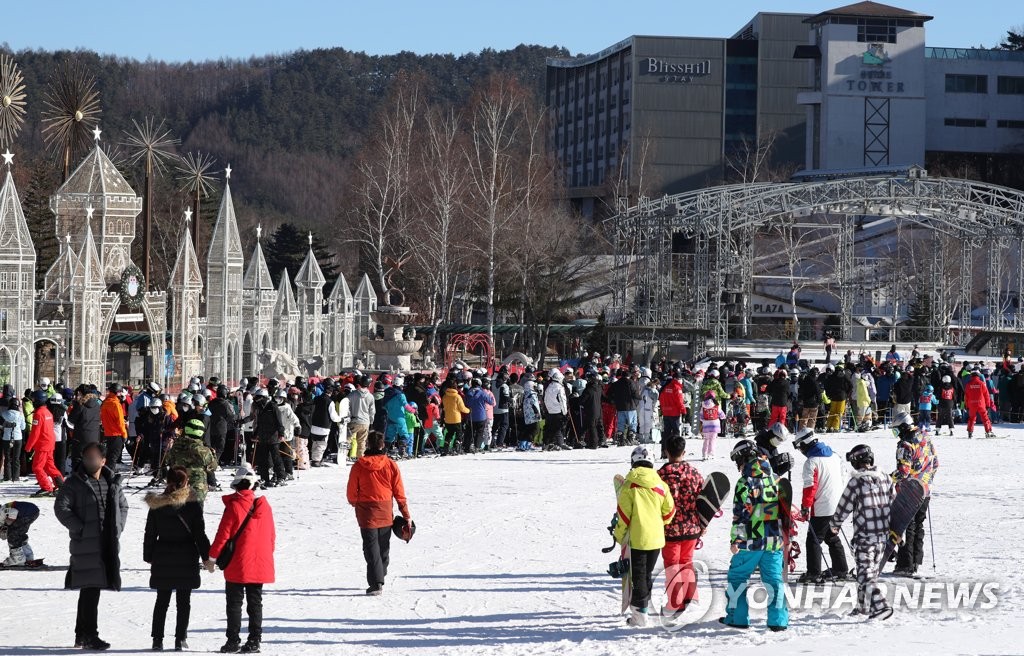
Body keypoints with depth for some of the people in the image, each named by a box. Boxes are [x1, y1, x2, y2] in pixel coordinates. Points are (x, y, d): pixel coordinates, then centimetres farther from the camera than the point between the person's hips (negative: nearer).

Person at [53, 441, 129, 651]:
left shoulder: (112, 482, 12)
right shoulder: (74, 483, -5)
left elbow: (123, 505, 23)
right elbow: (61, 507, -10)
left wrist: (118, 527, 9)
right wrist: (80, 529, -14)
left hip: (108, 545, 6)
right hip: (86, 545, -6)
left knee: (90, 590, 14)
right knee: (90, 589, -11)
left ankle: (82, 634, 23)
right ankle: (89, 636, -8)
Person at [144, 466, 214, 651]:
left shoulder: (156, 505, -1)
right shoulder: (193, 504, -8)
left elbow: (150, 534, 4)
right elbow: (200, 534, -5)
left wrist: (149, 558, 15)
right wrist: (206, 558, 4)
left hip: (162, 559, 2)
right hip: (186, 558, -2)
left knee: (162, 601, 10)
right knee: (183, 601, 4)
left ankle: (157, 639, 8)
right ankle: (180, 639, 1)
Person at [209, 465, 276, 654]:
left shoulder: (234, 506, -12)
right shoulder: (264, 505, 2)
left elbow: (223, 534, -10)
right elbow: (272, 535, 9)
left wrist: (212, 556, 0)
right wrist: (267, 554, 23)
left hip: (237, 565, -4)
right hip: (260, 565, 4)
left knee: (234, 603, 3)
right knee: (255, 603, 10)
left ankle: (233, 640, 2)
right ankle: (254, 641, 8)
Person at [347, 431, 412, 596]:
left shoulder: (359, 466, -10)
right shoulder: (390, 465, -6)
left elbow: (352, 492, -3)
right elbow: (399, 492, -2)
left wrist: (355, 503, 20)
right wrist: (406, 514, 5)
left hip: (366, 512, -2)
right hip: (386, 512, 2)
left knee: (371, 547, -1)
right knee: (384, 546, 17)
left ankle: (376, 583, -12)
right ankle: (380, 578, 29)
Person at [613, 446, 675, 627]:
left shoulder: (629, 485, -10)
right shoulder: (660, 484, 2)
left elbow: (623, 514, -9)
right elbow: (669, 511, 8)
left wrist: (619, 535, 3)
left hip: (637, 538, -4)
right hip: (656, 538, 4)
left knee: (638, 575, 1)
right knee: (648, 574, 17)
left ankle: (640, 614, 0)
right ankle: (643, 605, 24)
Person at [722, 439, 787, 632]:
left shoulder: (745, 483, -10)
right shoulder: (776, 481, 7)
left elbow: (740, 514, -13)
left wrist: (735, 540, -8)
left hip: (750, 542, -5)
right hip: (774, 541, 5)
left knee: (737, 577, 9)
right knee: (774, 579, 8)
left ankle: (737, 617, 11)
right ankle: (778, 620, 3)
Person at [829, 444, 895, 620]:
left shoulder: (856, 482, -14)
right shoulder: (886, 479, 5)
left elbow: (843, 508, -6)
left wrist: (834, 525, 13)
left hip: (864, 536, -7)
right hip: (883, 535, 7)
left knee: (866, 574, -4)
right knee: (872, 571, 19)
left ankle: (880, 606, -18)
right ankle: (863, 606, 31)